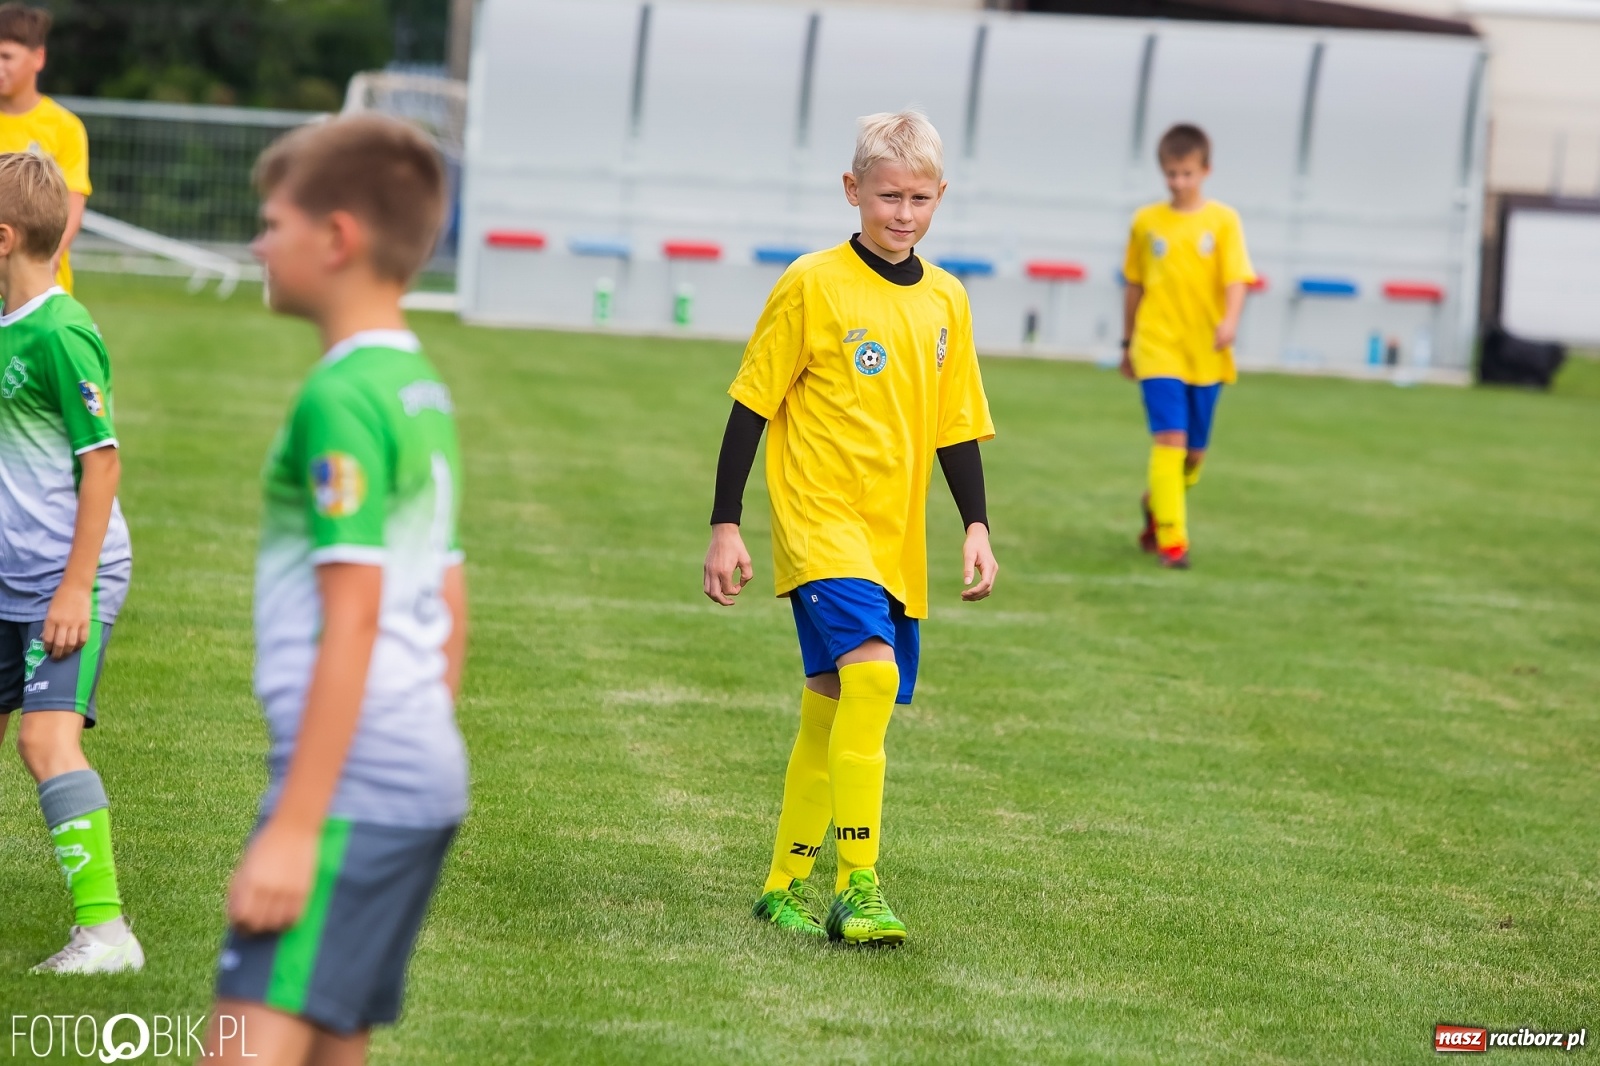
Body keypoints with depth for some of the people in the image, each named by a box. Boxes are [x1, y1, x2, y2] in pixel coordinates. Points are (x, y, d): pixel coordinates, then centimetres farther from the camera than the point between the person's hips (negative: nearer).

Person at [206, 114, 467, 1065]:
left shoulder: (342, 398, -13)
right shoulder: (424, 391, 16)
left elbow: (351, 619, -19)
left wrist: (293, 825, -20)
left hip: (351, 775, -10)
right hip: (428, 776, 10)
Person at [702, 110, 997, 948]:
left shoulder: (946, 301, 11)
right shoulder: (812, 286, -6)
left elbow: (957, 425, 19)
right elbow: (751, 405, -3)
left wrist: (976, 525, 10)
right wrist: (725, 524, -5)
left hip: (897, 538, 6)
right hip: (819, 518, -6)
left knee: (831, 710, 10)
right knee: (870, 674, -25)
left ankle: (785, 885, 24)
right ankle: (858, 887, -24)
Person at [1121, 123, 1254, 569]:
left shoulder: (1223, 220, 0)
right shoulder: (1147, 222, 4)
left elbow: (1235, 278, -8)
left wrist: (1230, 319, -27)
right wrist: (1127, 343, 16)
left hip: (1206, 353, 1)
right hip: (1159, 349, -1)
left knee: (1194, 450, 10)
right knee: (1169, 439, -14)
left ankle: (1157, 505, 39)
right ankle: (1171, 540, -13)